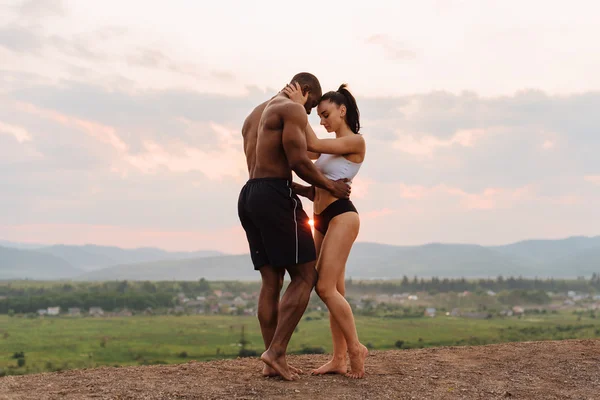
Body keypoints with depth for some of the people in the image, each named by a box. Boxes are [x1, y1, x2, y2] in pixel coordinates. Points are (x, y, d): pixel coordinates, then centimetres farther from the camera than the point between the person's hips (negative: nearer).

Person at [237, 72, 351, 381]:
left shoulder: (254, 115, 26)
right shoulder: (293, 109, -3)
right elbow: (298, 161, -14)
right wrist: (330, 186, 1)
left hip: (249, 196, 9)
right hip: (275, 198, -9)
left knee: (271, 281, 7)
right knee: (305, 276, -5)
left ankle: (272, 361, 5)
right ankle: (276, 352, -12)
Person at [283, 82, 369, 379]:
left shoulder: (356, 141, -4)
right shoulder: (329, 149, 20)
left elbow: (312, 145, -15)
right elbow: (317, 192, 18)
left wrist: (300, 107, -10)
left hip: (342, 216, -8)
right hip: (322, 220, 8)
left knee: (325, 288, -14)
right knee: (334, 291, 5)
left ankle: (355, 348, -3)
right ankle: (339, 360, 7)